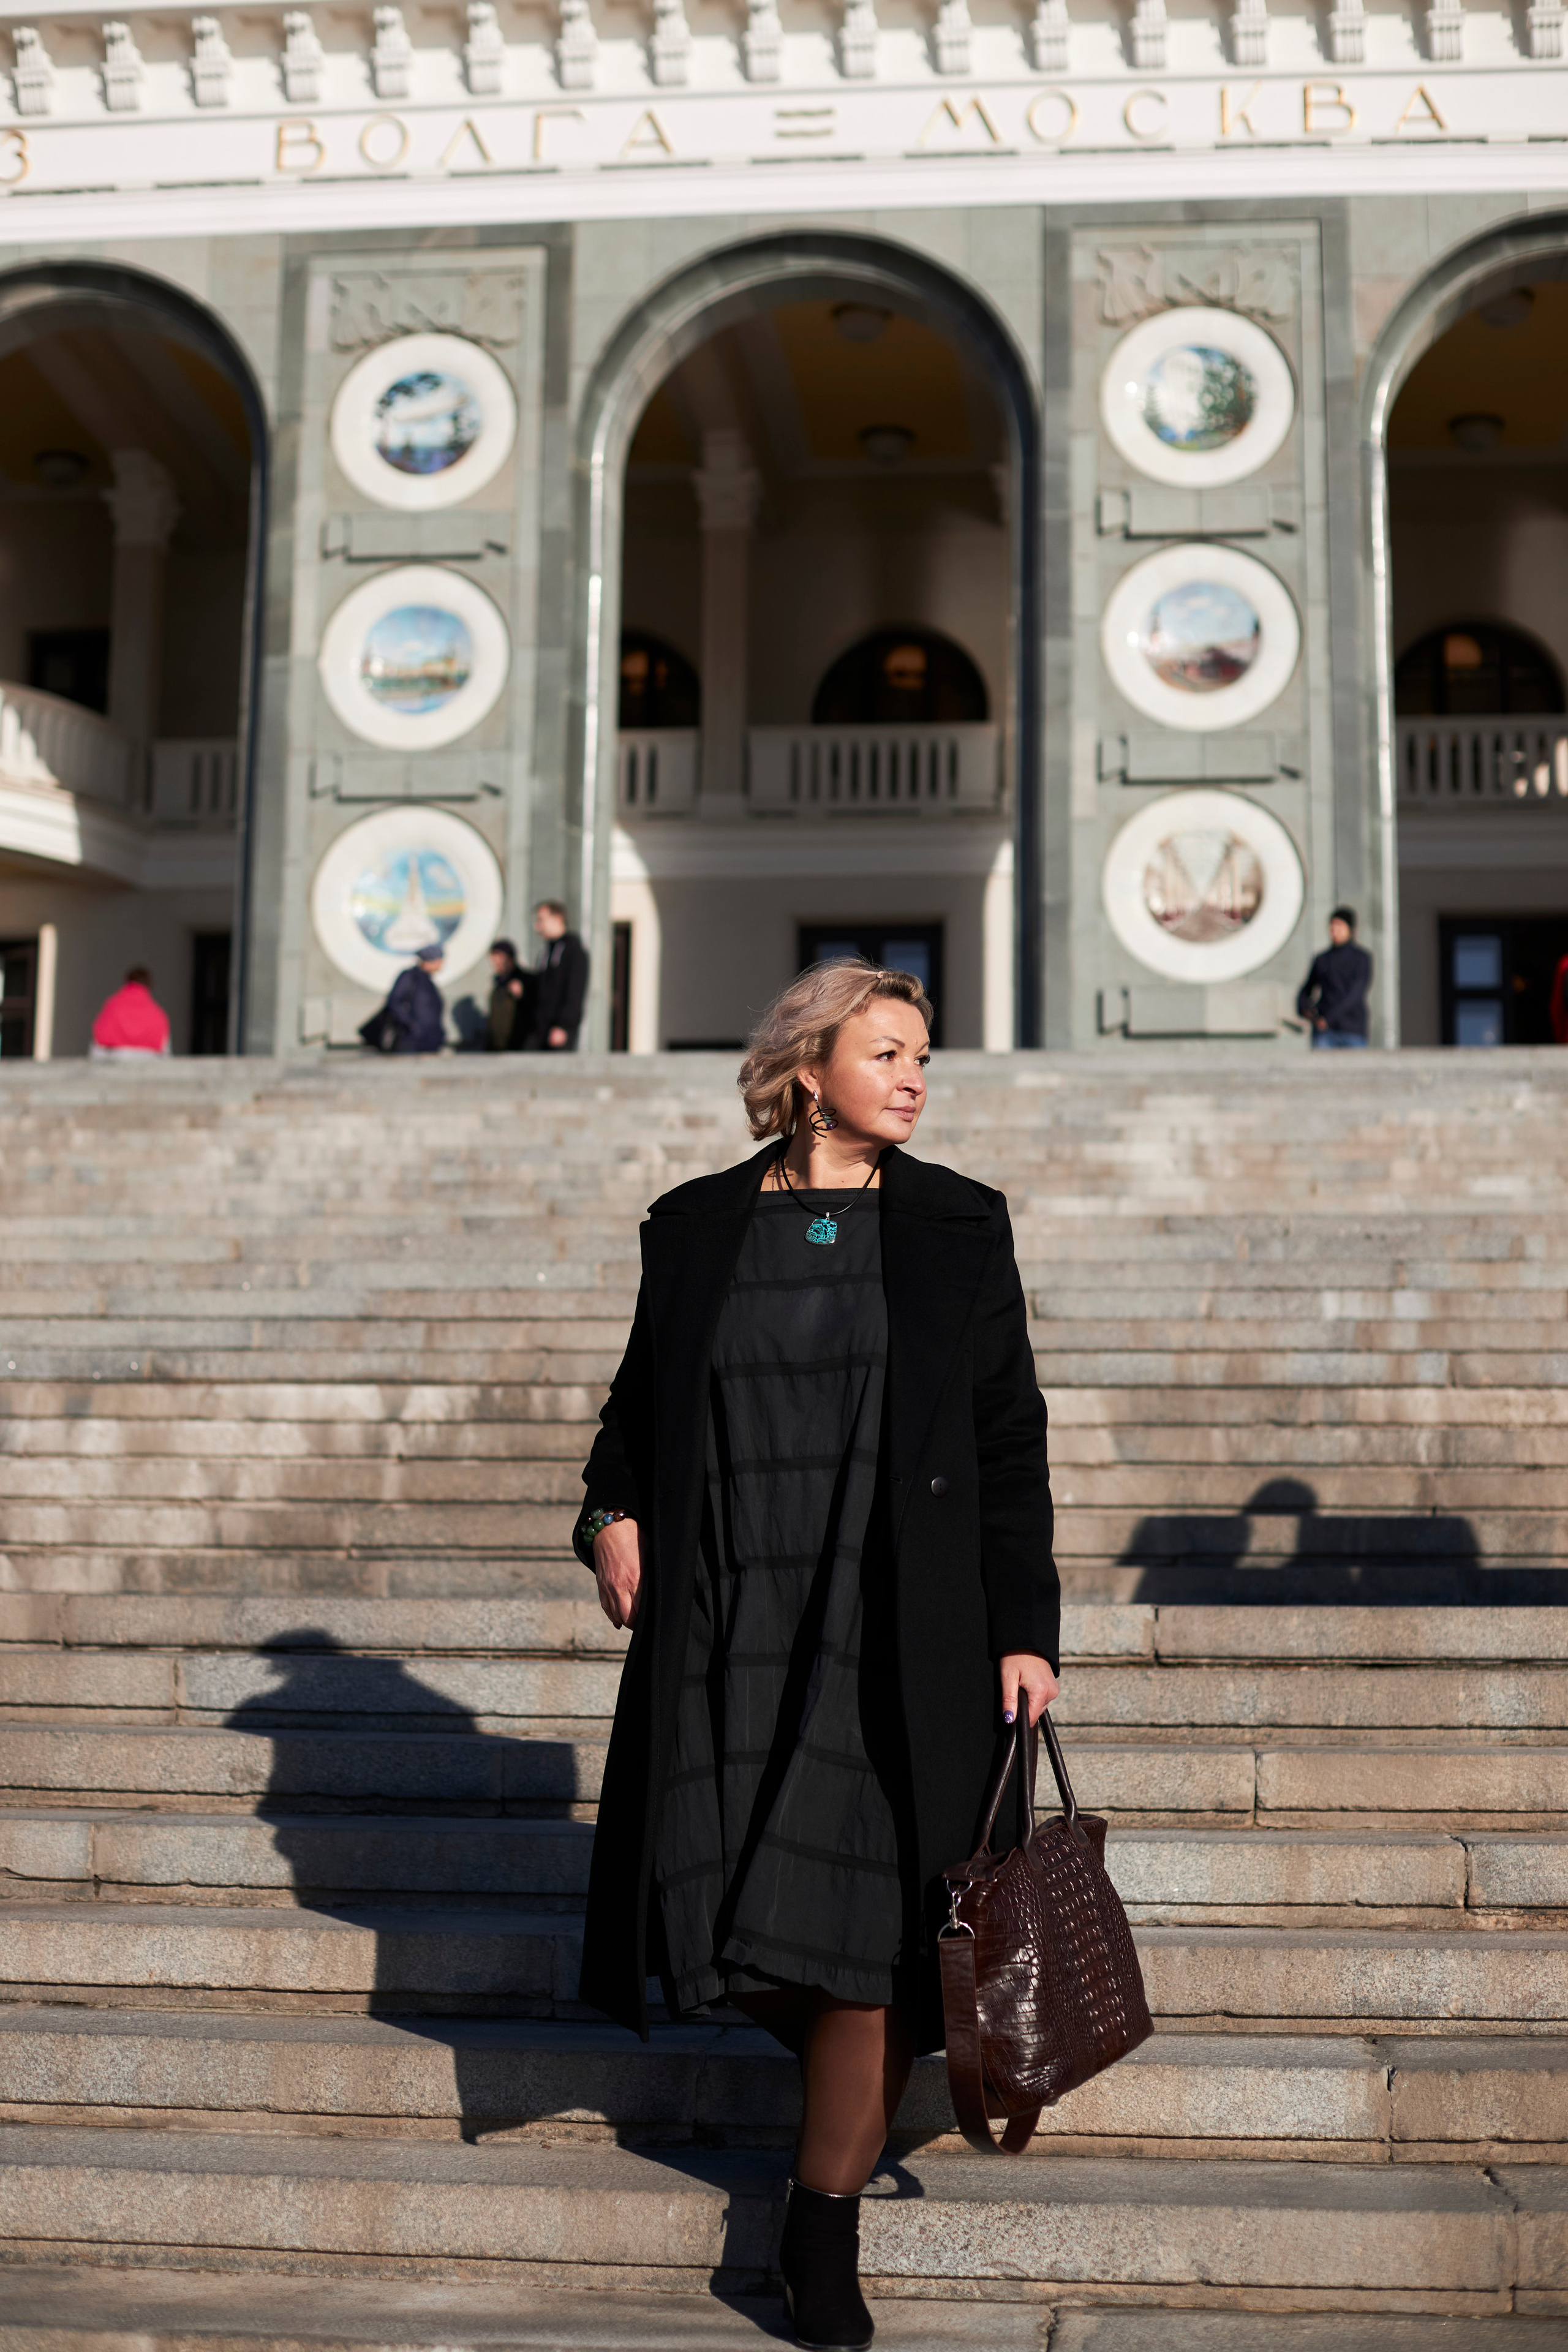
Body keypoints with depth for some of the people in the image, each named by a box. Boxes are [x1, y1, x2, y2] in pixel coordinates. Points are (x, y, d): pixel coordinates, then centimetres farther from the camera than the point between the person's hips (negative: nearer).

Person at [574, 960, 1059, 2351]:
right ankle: (852, 2061, 36)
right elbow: (641, 1400, 17)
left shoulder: (958, 1226, 4)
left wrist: (1024, 1629, -2)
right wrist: (613, 1514, -2)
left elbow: (1010, 1441, 3)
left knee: (861, 1921, -3)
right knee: (733, 1915, 3)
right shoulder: (697, 1228, 7)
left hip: (895, 1633, -1)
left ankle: (825, 2225, 16)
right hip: (728, 1632, 2)